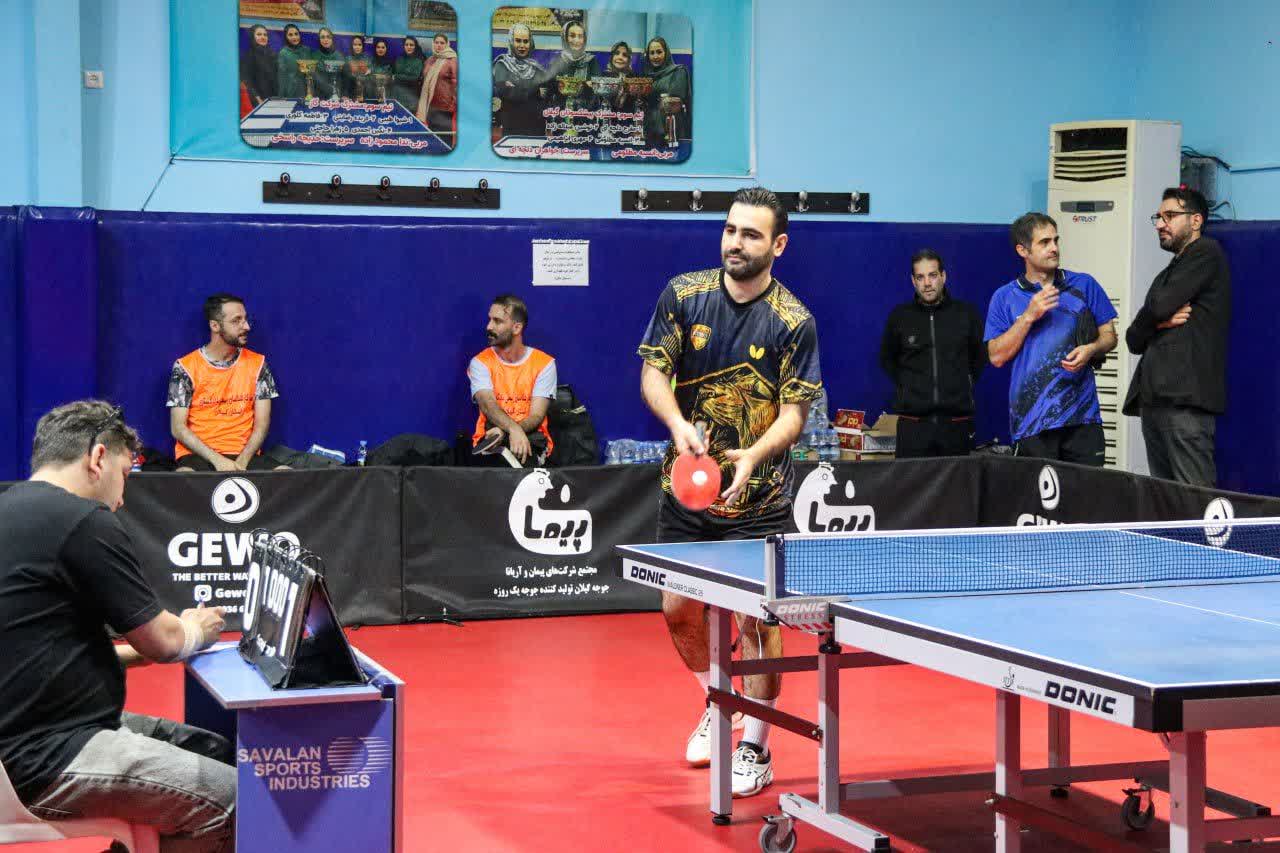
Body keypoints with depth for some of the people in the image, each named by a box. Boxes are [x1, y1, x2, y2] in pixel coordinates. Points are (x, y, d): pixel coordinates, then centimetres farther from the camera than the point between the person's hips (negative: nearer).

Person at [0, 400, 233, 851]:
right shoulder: (82, 521, -15)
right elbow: (163, 641, -6)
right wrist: (196, 630, 15)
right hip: (43, 759, -10)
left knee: (216, 751, 13)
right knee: (232, 801, -9)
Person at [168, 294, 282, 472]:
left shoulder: (257, 364, 6)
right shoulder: (185, 367, -1)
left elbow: (262, 423, 4)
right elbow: (178, 428, -3)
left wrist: (242, 461, -13)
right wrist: (217, 460, -15)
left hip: (243, 454, 3)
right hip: (197, 455, -3)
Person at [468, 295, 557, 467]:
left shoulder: (544, 364, 2)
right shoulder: (480, 363, 4)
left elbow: (536, 417, -7)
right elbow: (488, 405, -14)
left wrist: (504, 432, -27)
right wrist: (513, 429, -37)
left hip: (531, 436, 1)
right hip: (491, 438, -1)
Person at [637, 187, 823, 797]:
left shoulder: (794, 322, -9)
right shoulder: (683, 295, -1)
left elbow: (794, 411, -10)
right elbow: (653, 371, -2)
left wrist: (753, 456, -29)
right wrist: (679, 424, -22)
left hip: (758, 496, -3)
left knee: (756, 617, -6)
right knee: (678, 609, 8)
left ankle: (755, 750, 8)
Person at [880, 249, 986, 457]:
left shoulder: (965, 314, 6)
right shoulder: (899, 317, 6)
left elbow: (981, 356, 22)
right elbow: (887, 360, 22)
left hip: (956, 420, 0)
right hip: (913, 422, 0)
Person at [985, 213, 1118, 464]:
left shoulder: (1084, 285, 10)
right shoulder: (1004, 298, 7)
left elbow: (1109, 336, 13)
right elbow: (997, 356, 0)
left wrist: (1091, 349, -9)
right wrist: (1029, 316, -9)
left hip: (1082, 415, 1)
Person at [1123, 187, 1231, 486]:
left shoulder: (1206, 253, 1)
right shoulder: (1171, 271, 26)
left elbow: (1160, 305, -12)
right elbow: (1133, 340, 19)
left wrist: (1148, 323, 10)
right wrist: (1159, 323, -2)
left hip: (1185, 397, -9)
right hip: (1155, 397, 9)